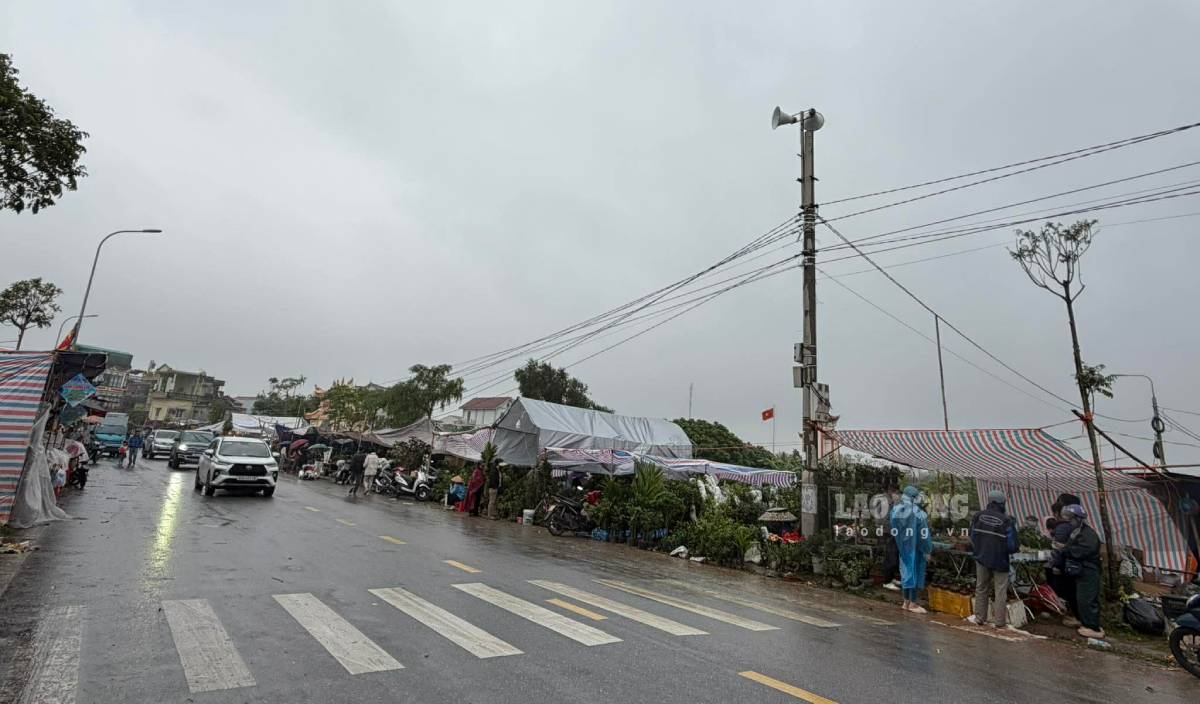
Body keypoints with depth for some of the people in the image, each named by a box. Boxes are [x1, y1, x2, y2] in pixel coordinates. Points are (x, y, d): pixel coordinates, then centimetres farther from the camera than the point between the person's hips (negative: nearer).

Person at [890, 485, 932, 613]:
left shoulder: (896, 510, -2)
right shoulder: (918, 513, -19)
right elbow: (924, 533, -15)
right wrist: (927, 550, -7)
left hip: (903, 547, 5)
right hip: (916, 548, -5)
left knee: (906, 571, 14)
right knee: (915, 572, 4)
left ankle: (906, 602, 22)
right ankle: (913, 604, 10)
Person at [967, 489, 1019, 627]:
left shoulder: (978, 516, -6)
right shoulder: (1007, 520, -18)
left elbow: (972, 538, 3)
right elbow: (1013, 545, -15)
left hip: (981, 558, 3)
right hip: (1000, 560, -3)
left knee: (981, 588, 15)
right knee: (1000, 591, 8)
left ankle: (980, 617, 21)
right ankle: (1000, 621, 12)